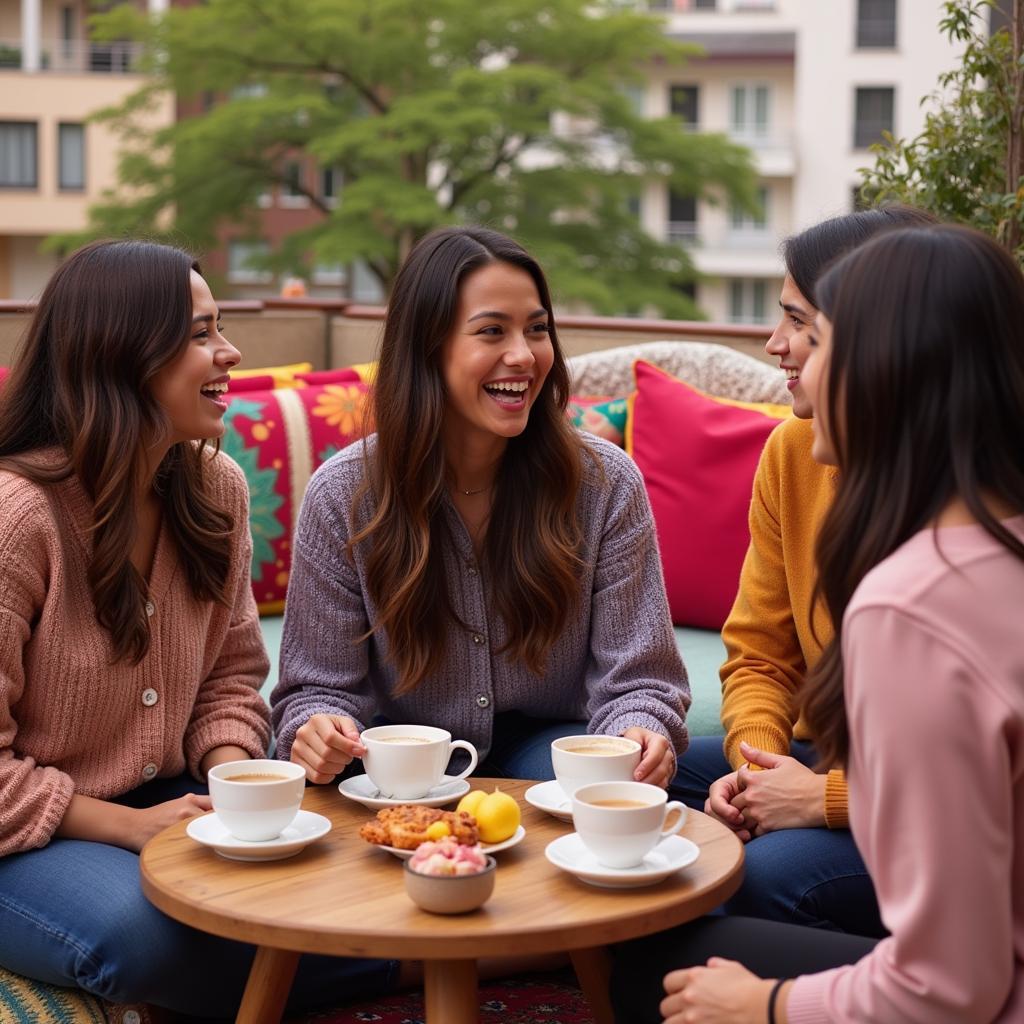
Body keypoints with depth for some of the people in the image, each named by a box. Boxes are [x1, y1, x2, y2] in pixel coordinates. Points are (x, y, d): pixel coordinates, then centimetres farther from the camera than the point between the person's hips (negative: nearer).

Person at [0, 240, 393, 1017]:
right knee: (146, 929, -35)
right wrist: (128, 827, -22)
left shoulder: (216, 487, 0)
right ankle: (421, 960, -18)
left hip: (164, 801, 6)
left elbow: (230, 678, 8)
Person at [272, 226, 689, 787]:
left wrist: (642, 735, -31)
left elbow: (634, 678, -7)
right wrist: (317, 729, -29)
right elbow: (321, 683, -4)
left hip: (545, 742, 0)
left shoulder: (605, 482, -9)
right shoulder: (342, 494, -10)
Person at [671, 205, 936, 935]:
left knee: (772, 875, -31)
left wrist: (828, 798, -22)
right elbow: (760, 656, 8)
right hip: (826, 760, 7)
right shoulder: (793, 452, 2)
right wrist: (755, 767, -12)